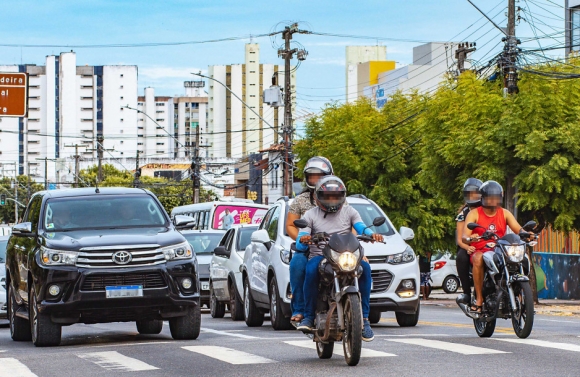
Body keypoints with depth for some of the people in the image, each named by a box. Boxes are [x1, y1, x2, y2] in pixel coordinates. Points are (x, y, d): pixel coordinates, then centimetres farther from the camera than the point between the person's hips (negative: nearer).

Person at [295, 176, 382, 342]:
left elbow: (362, 228, -3)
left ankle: (364, 318, -24)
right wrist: (302, 240, -25)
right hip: (320, 256, -1)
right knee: (311, 269, -37)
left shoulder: (349, 212, 16)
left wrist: (372, 234, -28)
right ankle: (309, 316, -26)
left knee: (364, 267, -30)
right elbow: (299, 245, 1)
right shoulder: (311, 215, 12)